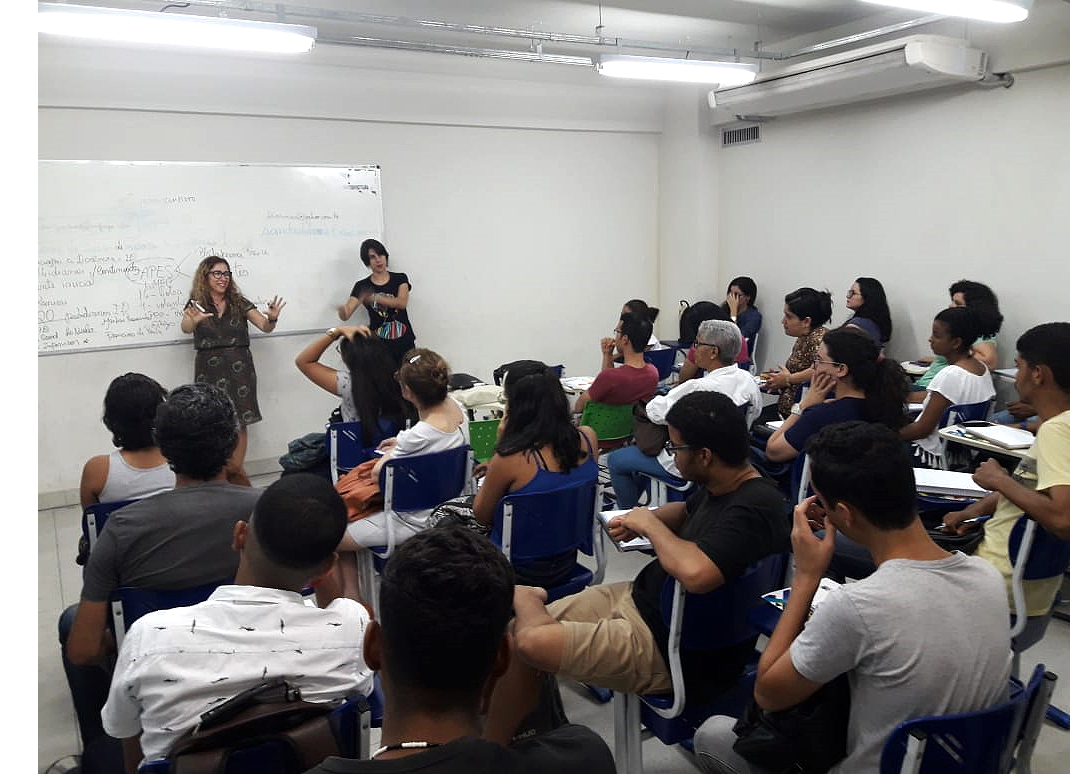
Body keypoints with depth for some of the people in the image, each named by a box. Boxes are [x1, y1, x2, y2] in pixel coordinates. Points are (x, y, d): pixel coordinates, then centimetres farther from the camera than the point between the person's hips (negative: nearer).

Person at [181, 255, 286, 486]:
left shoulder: (239, 303, 9)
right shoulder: (196, 304, 5)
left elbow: (265, 326, -1)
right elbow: (185, 328, -14)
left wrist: (272, 318, -25)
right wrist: (194, 321, -38)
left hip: (239, 367, 1)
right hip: (210, 369, -1)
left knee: (239, 422, -6)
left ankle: (236, 469, 0)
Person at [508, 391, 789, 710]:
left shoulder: (754, 509, -25)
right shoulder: (720, 487, 3)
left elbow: (695, 573, -39)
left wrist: (650, 523, -21)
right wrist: (638, 520, 4)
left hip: (675, 650, -9)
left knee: (530, 643, -21)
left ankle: (528, 599, 3)